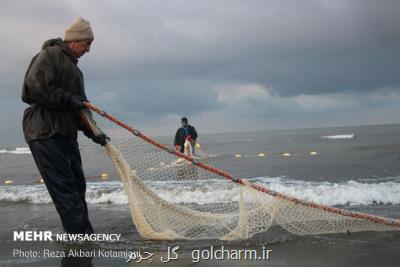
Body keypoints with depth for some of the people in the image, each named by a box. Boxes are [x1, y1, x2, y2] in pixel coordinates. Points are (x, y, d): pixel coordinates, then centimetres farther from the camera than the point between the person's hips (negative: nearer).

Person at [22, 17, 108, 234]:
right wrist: (68, 99, -13)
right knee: (64, 186, -12)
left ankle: (83, 236, 18)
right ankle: (81, 233, -13)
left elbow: (79, 107, 21)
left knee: (77, 185, 10)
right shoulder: (51, 54, -5)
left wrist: (93, 132, 10)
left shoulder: (74, 69, 23)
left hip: (66, 133, 10)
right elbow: (36, 87, -19)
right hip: (45, 132, -10)